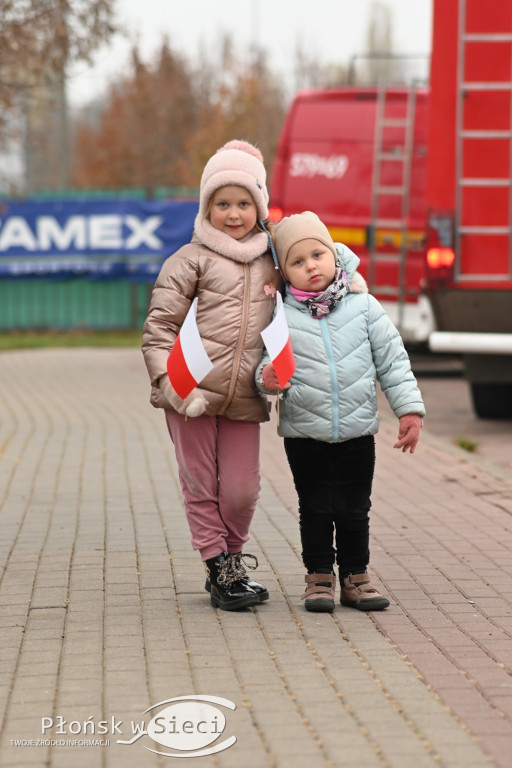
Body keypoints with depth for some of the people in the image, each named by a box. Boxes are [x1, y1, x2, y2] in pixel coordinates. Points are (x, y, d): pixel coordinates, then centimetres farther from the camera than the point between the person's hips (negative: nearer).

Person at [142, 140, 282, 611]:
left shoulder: (269, 260, 14)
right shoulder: (191, 260, 1)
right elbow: (159, 326, -2)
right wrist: (170, 384, -14)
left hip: (244, 397, 3)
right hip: (193, 395, -3)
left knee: (242, 491, 2)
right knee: (201, 487, 3)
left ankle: (232, 559, 24)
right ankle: (221, 572, 13)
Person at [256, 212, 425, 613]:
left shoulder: (363, 306, -1)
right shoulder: (282, 317, -4)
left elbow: (392, 358, 2)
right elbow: (271, 362, 1)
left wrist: (410, 408, -1)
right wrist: (268, 378, -23)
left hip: (357, 430, 1)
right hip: (304, 433, -1)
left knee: (355, 509, 7)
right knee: (316, 509, 5)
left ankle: (355, 575, 19)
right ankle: (319, 577, 17)